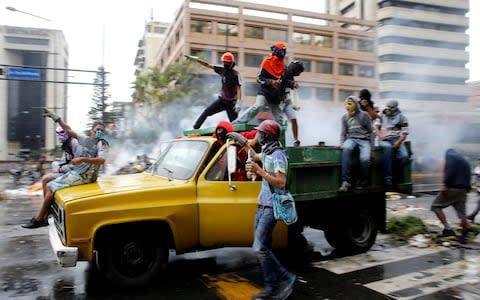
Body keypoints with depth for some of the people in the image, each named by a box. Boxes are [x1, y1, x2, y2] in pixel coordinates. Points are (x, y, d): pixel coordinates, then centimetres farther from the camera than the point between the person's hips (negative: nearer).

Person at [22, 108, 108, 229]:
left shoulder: (102, 143, -7)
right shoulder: (85, 139, 15)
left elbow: (101, 160, -23)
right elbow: (69, 130, 19)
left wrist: (82, 159, -32)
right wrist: (56, 118, 14)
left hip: (84, 176, -8)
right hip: (75, 172, 8)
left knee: (52, 188, -13)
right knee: (48, 186, 3)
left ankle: (38, 219, -1)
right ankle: (45, 216, 6)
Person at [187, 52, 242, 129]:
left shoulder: (236, 74, -12)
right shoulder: (222, 70, 3)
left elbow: (239, 89, -16)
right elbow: (208, 65, 5)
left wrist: (238, 103, -26)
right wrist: (196, 59, -1)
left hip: (231, 102, -5)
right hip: (221, 99, 5)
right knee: (206, 112, -8)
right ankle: (195, 128, -4)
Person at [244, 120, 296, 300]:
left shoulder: (277, 155, -15)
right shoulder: (266, 153, 12)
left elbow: (281, 183, -24)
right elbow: (255, 156, 36)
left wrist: (260, 171, -24)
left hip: (271, 207, -9)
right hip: (262, 205, 9)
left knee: (259, 248, -13)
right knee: (262, 248, 9)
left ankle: (286, 278, 3)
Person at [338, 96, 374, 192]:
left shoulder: (364, 115, 2)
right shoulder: (344, 117, 12)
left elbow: (371, 132, 5)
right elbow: (343, 133, 16)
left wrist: (371, 149, 1)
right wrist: (342, 144, -3)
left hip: (364, 140, -2)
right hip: (351, 139, 2)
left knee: (364, 158, -33)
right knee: (346, 149, -37)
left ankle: (363, 180, -2)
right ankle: (346, 181, -38)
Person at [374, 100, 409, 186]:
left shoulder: (402, 118, 9)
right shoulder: (382, 115, 15)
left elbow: (404, 133, 4)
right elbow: (376, 127, 11)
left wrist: (398, 142, -14)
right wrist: (380, 135, -10)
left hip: (397, 140, 1)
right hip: (384, 140, -1)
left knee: (404, 156, -26)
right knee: (388, 147, -37)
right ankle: (387, 177, -36)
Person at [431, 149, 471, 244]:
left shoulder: (450, 155, 1)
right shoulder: (464, 160, 26)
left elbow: (450, 171, -16)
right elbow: (467, 177, 22)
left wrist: (445, 184, -20)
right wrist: (466, 189, 21)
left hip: (452, 188, -8)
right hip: (463, 189, 8)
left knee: (436, 206, 0)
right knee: (462, 214, 10)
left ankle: (448, 229, -8)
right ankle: (463, 236, 14)